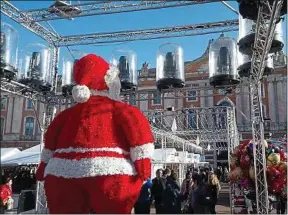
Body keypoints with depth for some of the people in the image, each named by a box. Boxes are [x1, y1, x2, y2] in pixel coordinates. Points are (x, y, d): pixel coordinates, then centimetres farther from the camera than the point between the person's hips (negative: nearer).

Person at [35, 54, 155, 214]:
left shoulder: (69, 113, 23)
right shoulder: (118, 109, 8)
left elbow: (52, 135, 24)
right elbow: (138, 127, -6)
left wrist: (44, 166, 32)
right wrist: (143, 161, -9)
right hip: (110, 174, -4)